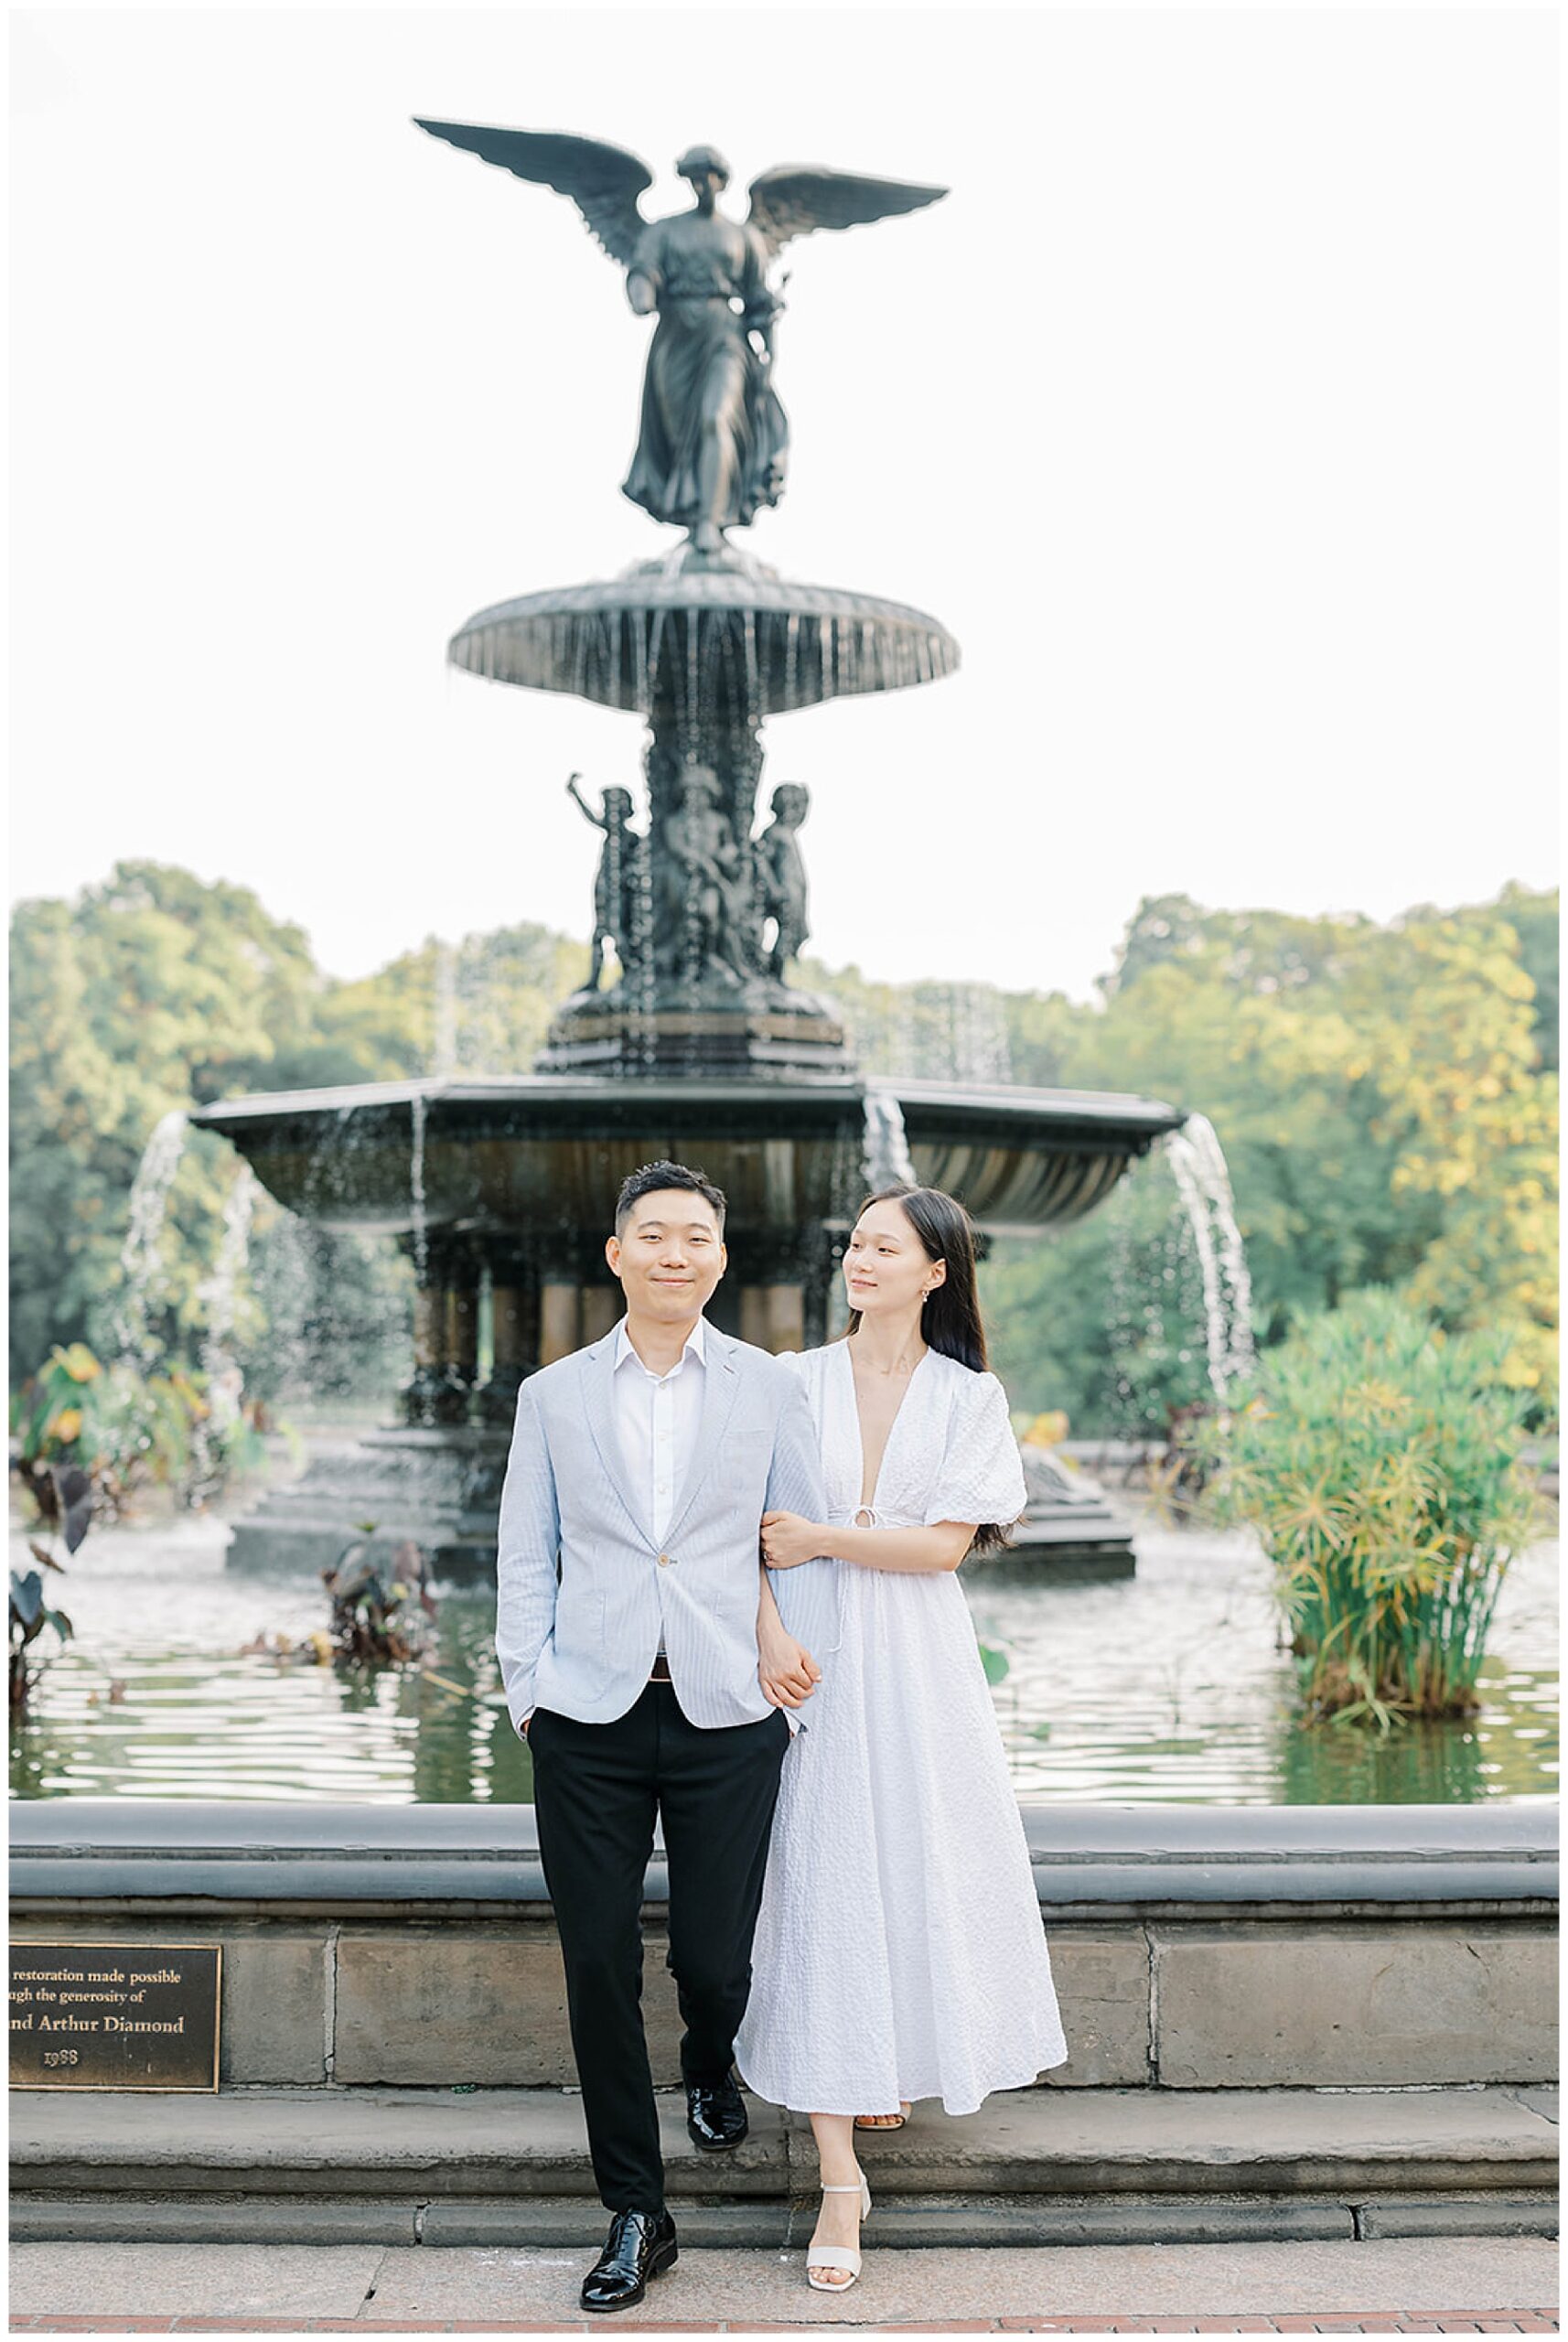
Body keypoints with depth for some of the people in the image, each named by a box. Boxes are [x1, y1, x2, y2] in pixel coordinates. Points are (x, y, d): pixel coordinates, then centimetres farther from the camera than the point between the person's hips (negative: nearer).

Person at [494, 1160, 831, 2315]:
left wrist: (800, 1671, 2)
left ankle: (711, 2070, 41)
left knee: (713, 1958, 4)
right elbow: (525, 1556, 9)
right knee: (601, 1964, 0)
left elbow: (808, 1542, 8)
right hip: (589, 1717, 1)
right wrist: (528, 1689, 1)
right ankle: (636, 2212, 15)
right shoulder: (554, 1393, 8)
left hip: (728, 1712, 0)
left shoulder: (770, 1387, 6)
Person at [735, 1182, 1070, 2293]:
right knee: (822, 1889, -3)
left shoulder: (970, 1397, 1)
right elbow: (754, 1533, -2)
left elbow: (944, 1542, -7)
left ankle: (889, 2068, 38)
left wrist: (822, 1539, -13)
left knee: (922, 1874, 9)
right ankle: (841, 2176, 2)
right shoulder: (793, 1382, 2)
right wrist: (772, 1636, -16)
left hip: (918, 1667, 1)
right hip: (815, 1662, 0)